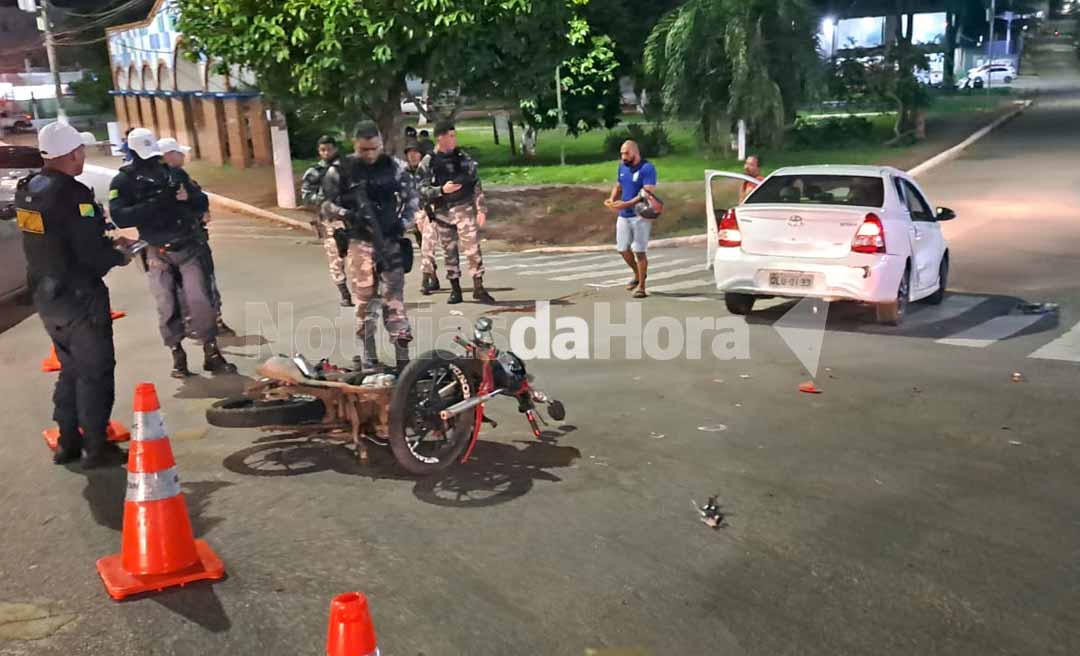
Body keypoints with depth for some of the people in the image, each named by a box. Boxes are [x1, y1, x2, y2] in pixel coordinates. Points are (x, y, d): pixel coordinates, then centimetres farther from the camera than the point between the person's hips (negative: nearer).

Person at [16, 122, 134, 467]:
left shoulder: (27, 190, 3)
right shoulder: (72, 195, -22)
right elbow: (93, 256, -23)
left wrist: (109, 242, 11)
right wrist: (119, 256, -3)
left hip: (46, 297, 8)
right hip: (79, 299, -8)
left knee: (71, 369, 21)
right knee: (94, 373, 5)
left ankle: (68, 442, 27)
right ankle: (95, 447, 11)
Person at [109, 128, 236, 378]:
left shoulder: (175, 173, 7)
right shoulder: (123, 182, -2)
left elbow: (203, 204, 9)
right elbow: (119, 217, -16)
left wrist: (189, 197, -13)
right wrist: (153, 204, -25)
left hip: (188, 247, 2)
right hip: (157, 253, -1)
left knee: (200, 300, -4)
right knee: (167, 307, 1)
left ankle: (211, 353, 5)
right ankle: (177, 356, 15)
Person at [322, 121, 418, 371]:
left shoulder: (395, 166, 3)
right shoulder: (340, 171, -2)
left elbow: (411, 197, 11)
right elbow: (327, 205, 2)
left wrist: (403, 221, -4)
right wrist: (349, 215, -16)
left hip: (390, 240, 1)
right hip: (360, 242, -1)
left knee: (394, 298, -1)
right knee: (364, 300, 1)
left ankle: (403, 357, 2)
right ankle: (368, 362, 8)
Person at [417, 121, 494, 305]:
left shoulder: (463, 158, 4)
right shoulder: (428, 163, 0)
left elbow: (476, 184, 5)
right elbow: (422, 190, -3)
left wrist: (481, 209, -1)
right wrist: (441, 190, -18)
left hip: (465, 209, 0)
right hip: (442, 212, 0)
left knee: (472, 249, -8)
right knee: (450, 253, 7)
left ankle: (479, 288, -1)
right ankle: (455, 290, 16)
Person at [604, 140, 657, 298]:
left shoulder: (647, 168, -14)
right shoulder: (622, 167, 8)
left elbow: (648, 193, -22)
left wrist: (626, 204, -30)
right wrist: (612, 199, -3)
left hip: (640, 216, -7)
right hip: (623, 215, 7)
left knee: (639, 251, -3)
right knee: (623, 249, 11)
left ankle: (641, 286, 9)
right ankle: (638, 275, 35)